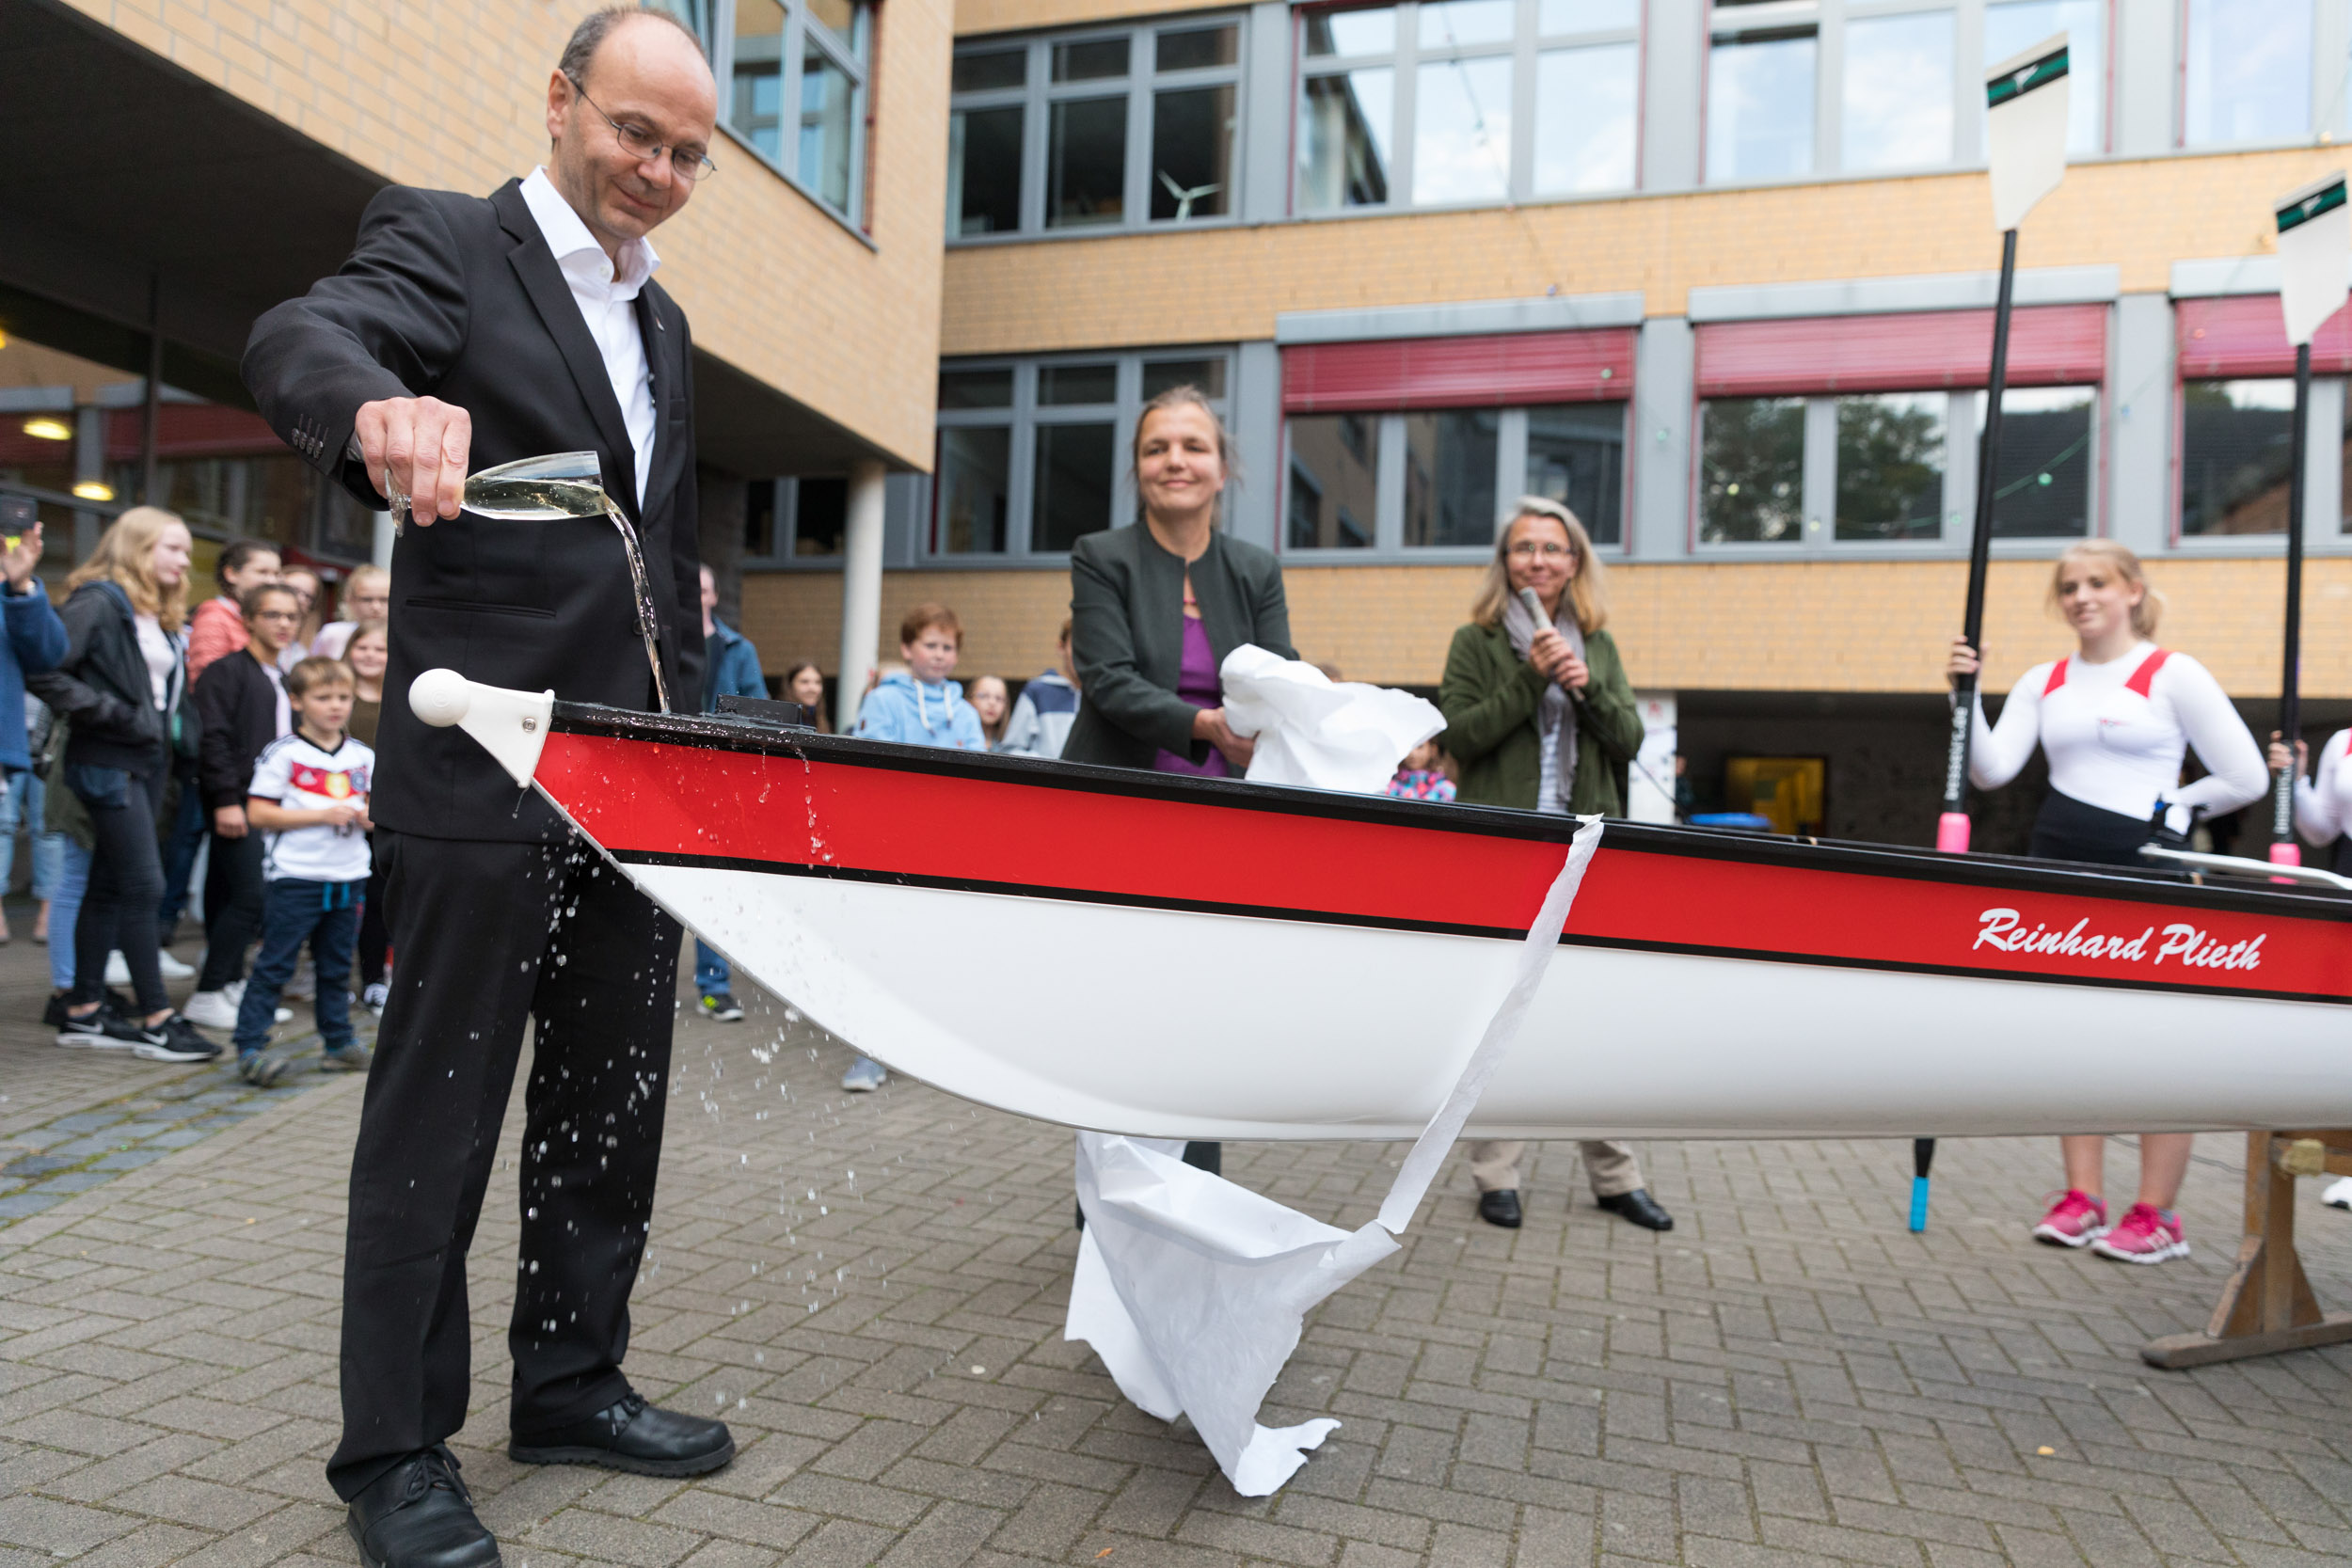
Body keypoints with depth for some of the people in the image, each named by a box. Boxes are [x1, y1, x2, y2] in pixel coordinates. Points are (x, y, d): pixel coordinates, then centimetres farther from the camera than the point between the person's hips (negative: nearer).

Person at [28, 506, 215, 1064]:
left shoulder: (160, 616, 17)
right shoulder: (99, 602, -10)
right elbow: (45, 672, -18)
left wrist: (169, 725, 6)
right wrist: (116, 715, -18)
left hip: (148, 761, 9)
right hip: (108, 764, -9)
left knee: (109, 887, 12)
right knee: (143, 886, -8)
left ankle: (85, 1012, 19)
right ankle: (157, 1020, -2)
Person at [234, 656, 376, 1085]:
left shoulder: (363, 756, 10)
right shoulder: (283, 753, -6)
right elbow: (259, 813, -11)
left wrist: (366, 816, -5)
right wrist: (322, 815, -18)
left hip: (348, 877, 5)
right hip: (295, 877, -5)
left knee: (337, 965, 14)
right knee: (275, 965, -4)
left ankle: (339, 1041, 24)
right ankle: (250, 1047, 0)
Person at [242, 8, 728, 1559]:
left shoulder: (664, 321, 18)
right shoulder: (446, 239, -2)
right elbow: (299, 338, -23)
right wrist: (381, 402, -45)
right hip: (485, 773, -7)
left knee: (613, 1104, 13)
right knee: (438, 1117, 2)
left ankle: (574, 1384, 29)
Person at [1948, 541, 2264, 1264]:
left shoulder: (2172, 674, -2)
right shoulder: (2043, 683, 12)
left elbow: (2245, 778, -2)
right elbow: (1992, 771, 1)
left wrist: (2169, 809, 5)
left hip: (2146, 874, -5)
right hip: (2059, 868, 5)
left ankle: (2155, 1216, 7)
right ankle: (2083, 1199, 16)